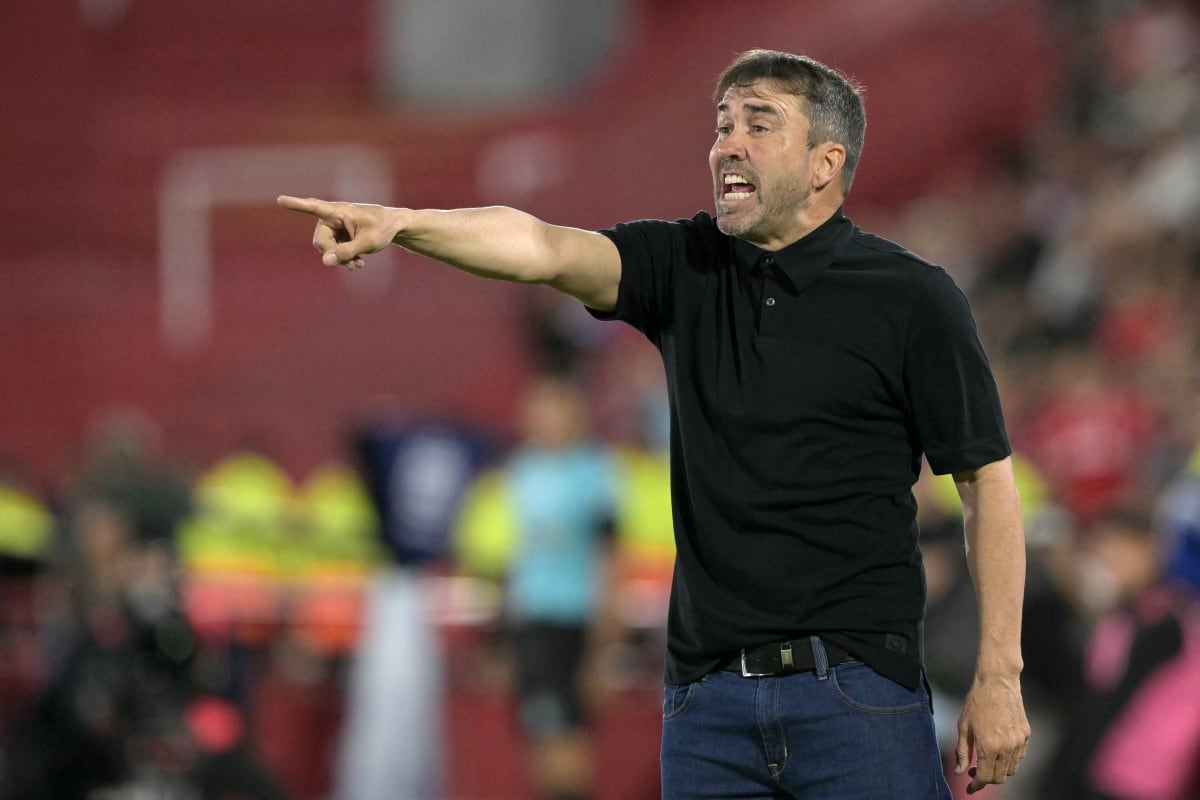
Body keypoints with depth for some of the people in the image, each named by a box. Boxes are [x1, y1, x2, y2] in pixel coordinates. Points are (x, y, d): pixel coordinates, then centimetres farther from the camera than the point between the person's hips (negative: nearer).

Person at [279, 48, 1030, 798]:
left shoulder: (912, 300, -2)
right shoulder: (687, 268, 8)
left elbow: (988, 481, -1)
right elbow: (542, 248, -7)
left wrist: (999, 677, -6)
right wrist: (400, 223, -26)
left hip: (856, 692, -4)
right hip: (709, 698, 4)